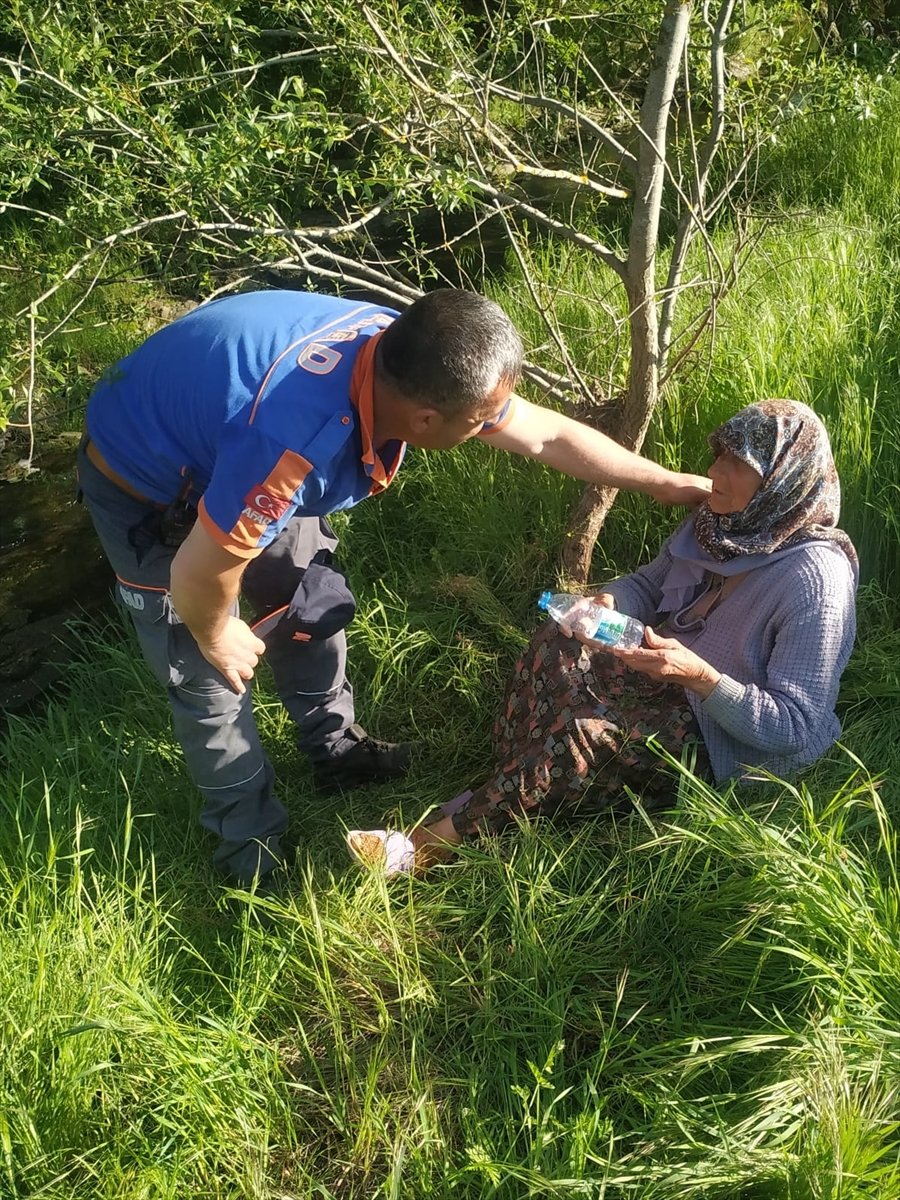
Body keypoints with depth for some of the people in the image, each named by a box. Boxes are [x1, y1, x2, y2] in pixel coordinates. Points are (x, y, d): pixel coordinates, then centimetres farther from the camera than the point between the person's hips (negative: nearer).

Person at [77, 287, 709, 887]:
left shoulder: (409, 359, -20)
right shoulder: (297, 440, -45)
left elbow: (550, 434, -6)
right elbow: (198, 576, -31)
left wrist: (663, 482, 2)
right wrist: (216, 638, -10)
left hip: (234, 465, 7)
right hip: (147, 493, -7)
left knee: (315, 604, 14)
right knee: (212, 680, 2)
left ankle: (336, 748, 38)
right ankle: (251, 839, 25)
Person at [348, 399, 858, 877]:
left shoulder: (814, 580, -26)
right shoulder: (719, 523, -4)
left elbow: (796, 729, -24)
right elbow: (649, 585, 10)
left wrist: (699, 675, -37)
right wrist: (611, 601, -14)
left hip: (736, 745, -7)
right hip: (672, 675, 8)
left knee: (587, 735, -29)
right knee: (556, 649, -17)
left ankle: (428, 844, -17)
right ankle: (506, 795, -17)